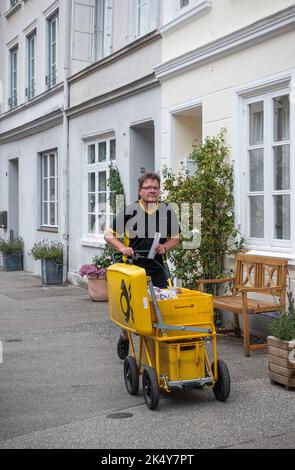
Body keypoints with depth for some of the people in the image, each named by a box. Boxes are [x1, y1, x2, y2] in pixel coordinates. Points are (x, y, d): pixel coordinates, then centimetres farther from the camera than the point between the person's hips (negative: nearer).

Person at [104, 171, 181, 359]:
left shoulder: (168, 212, 4)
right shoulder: (129, 211, -4)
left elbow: (175, 238, 14)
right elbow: (109, 234, 1)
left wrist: (165, 247, -7)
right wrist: (122, 248, -17)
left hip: (158, 268, 2)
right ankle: (125, 338, 34)